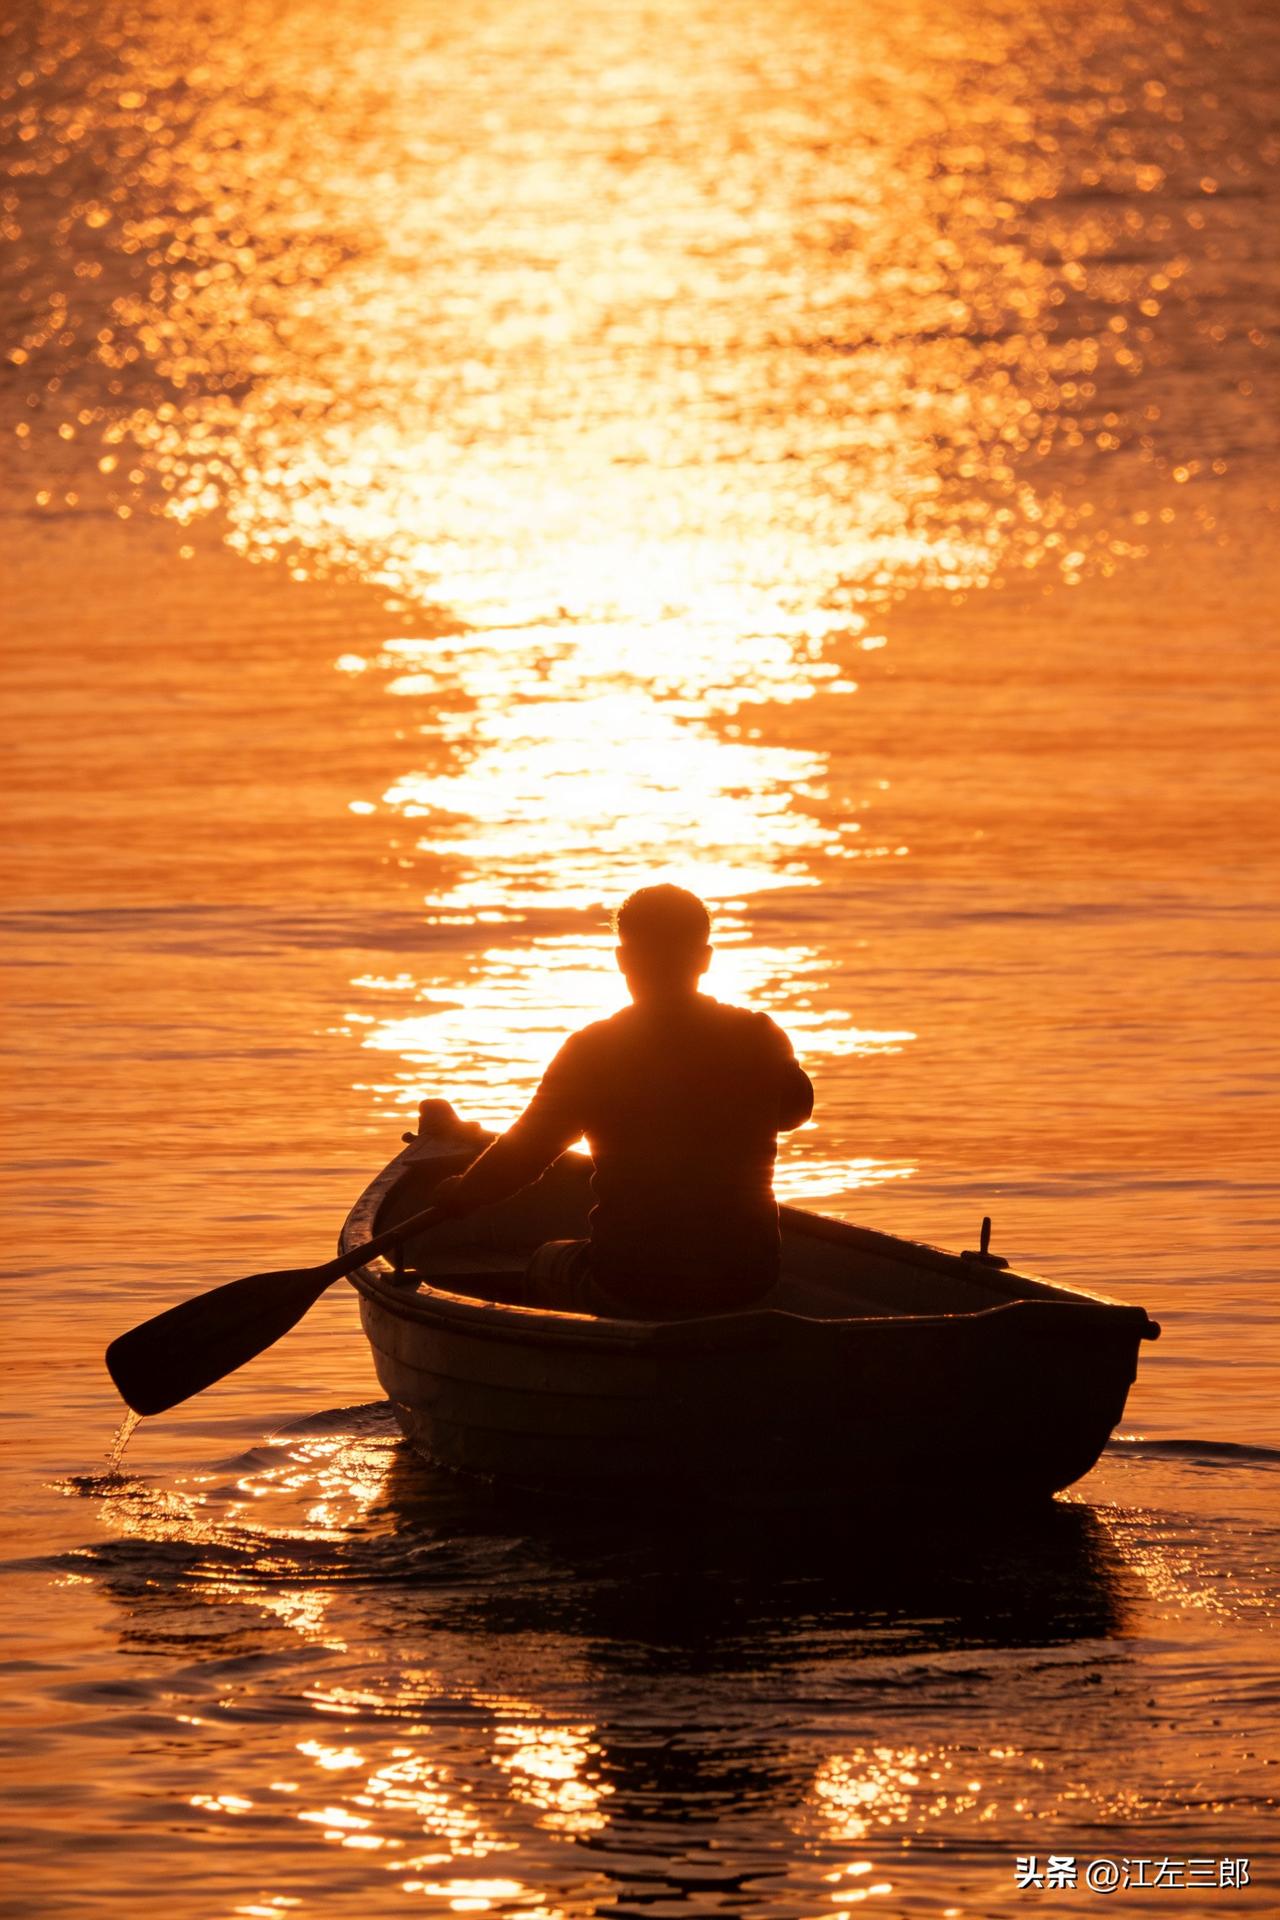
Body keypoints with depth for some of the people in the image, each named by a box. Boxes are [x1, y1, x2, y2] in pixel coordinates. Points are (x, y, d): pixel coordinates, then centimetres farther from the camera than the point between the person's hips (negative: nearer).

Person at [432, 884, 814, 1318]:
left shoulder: (594, 1050, -9)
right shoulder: (759, 1039, 0)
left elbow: (522, 1155, -6)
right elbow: (794, 1108, 22)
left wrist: (458, 1195, 13)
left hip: (632, 1284, -3)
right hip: (746, 1280, 3)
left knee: (543, 1265, 29)